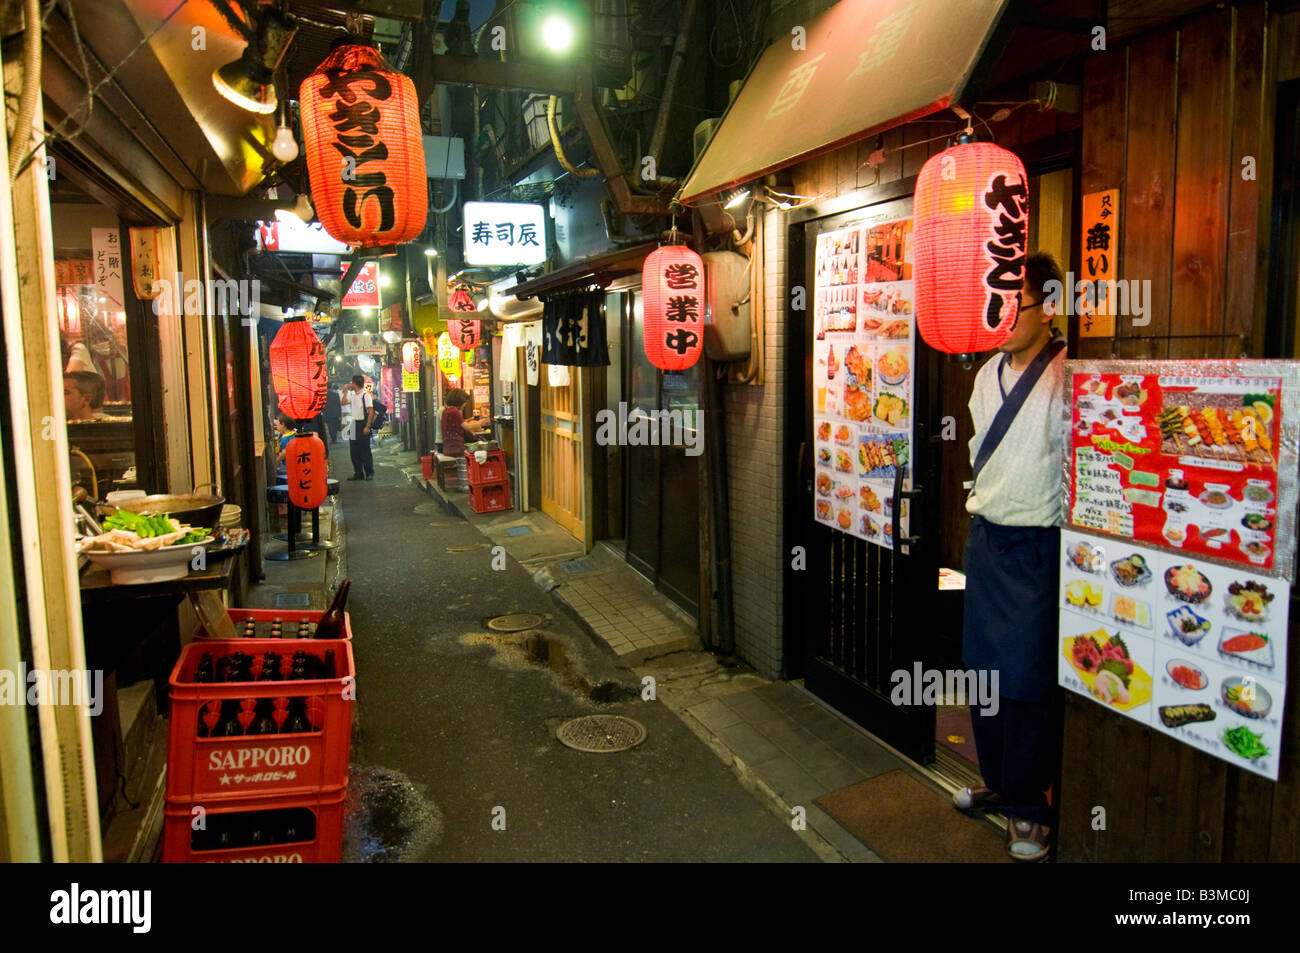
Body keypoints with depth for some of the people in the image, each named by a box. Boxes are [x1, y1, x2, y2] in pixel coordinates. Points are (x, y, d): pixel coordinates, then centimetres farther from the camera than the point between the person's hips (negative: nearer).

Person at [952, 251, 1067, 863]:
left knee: (1028, 680, 2)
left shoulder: (1069, 377, -14)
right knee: (983, 668, 16)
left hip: (1037, 545, -7)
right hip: (985, 537, 7)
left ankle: (1030, 808, 21)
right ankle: (999, 783, 34)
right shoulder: (989, 374, 10)